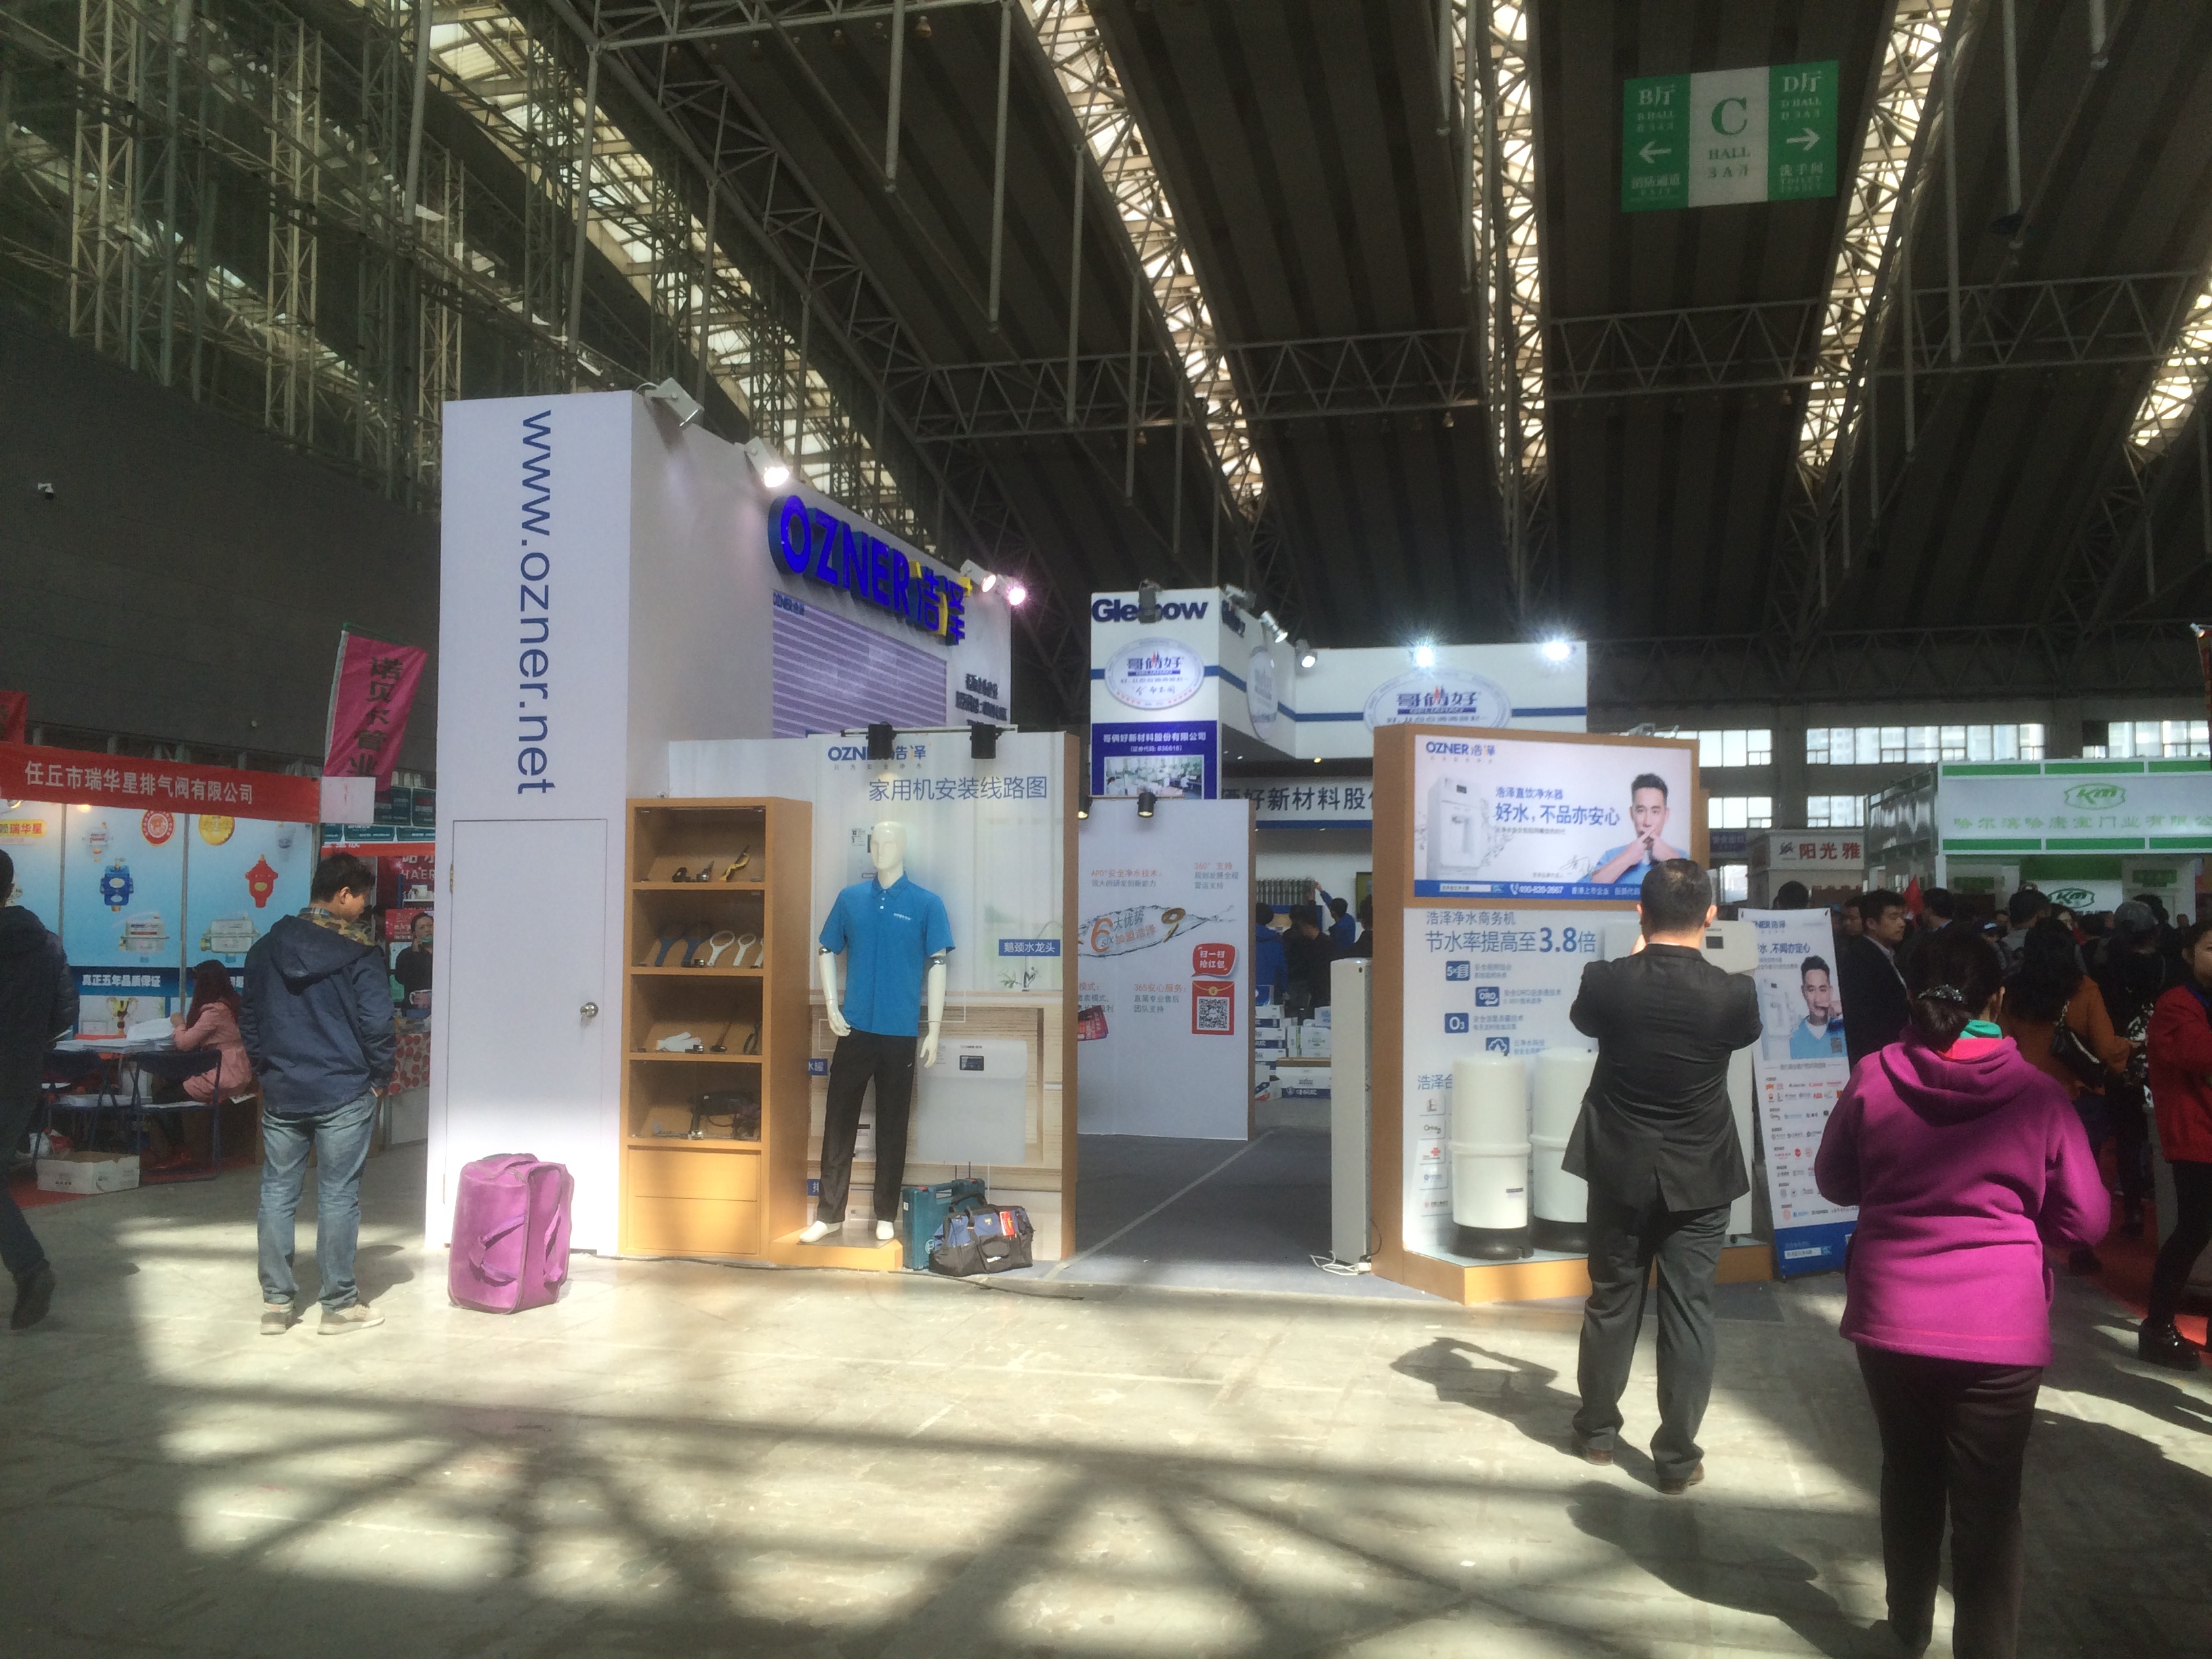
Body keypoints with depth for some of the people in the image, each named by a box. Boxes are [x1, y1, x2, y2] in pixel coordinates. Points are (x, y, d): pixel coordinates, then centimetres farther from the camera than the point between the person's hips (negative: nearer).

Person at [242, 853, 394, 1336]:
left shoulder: (266, 948, 7)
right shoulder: (359, 952, -10)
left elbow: (250, 1020, 13)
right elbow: (376, 1023, -12)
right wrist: (382, 1076, 1)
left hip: (280, 1092, 5)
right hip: (344, 1093, -4)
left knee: (278, 1193, 10)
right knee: (338, 1196, 1)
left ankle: (276, 1302, 14)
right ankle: (340, 1305, 8)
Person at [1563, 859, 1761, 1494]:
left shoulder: (1606, 981, -15)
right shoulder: (1733, 993, -16)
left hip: (1619, 1171, 1)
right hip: (1700, 1177, -1)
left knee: (1611, 1300, 15)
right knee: (1689, 1311, 7)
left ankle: (1597, 1430, 30)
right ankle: (1677, 1457, 13)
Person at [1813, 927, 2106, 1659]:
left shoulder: (1875, 1078, -6)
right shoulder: (2038, 1096, -9)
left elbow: (1834, 1181, 6)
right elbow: (2086, 1221, -1)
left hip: (1890, 1317, 2)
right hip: (2001, 1328, -2)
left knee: (1909, 1475, 21)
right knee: (1989, 1501, 8)